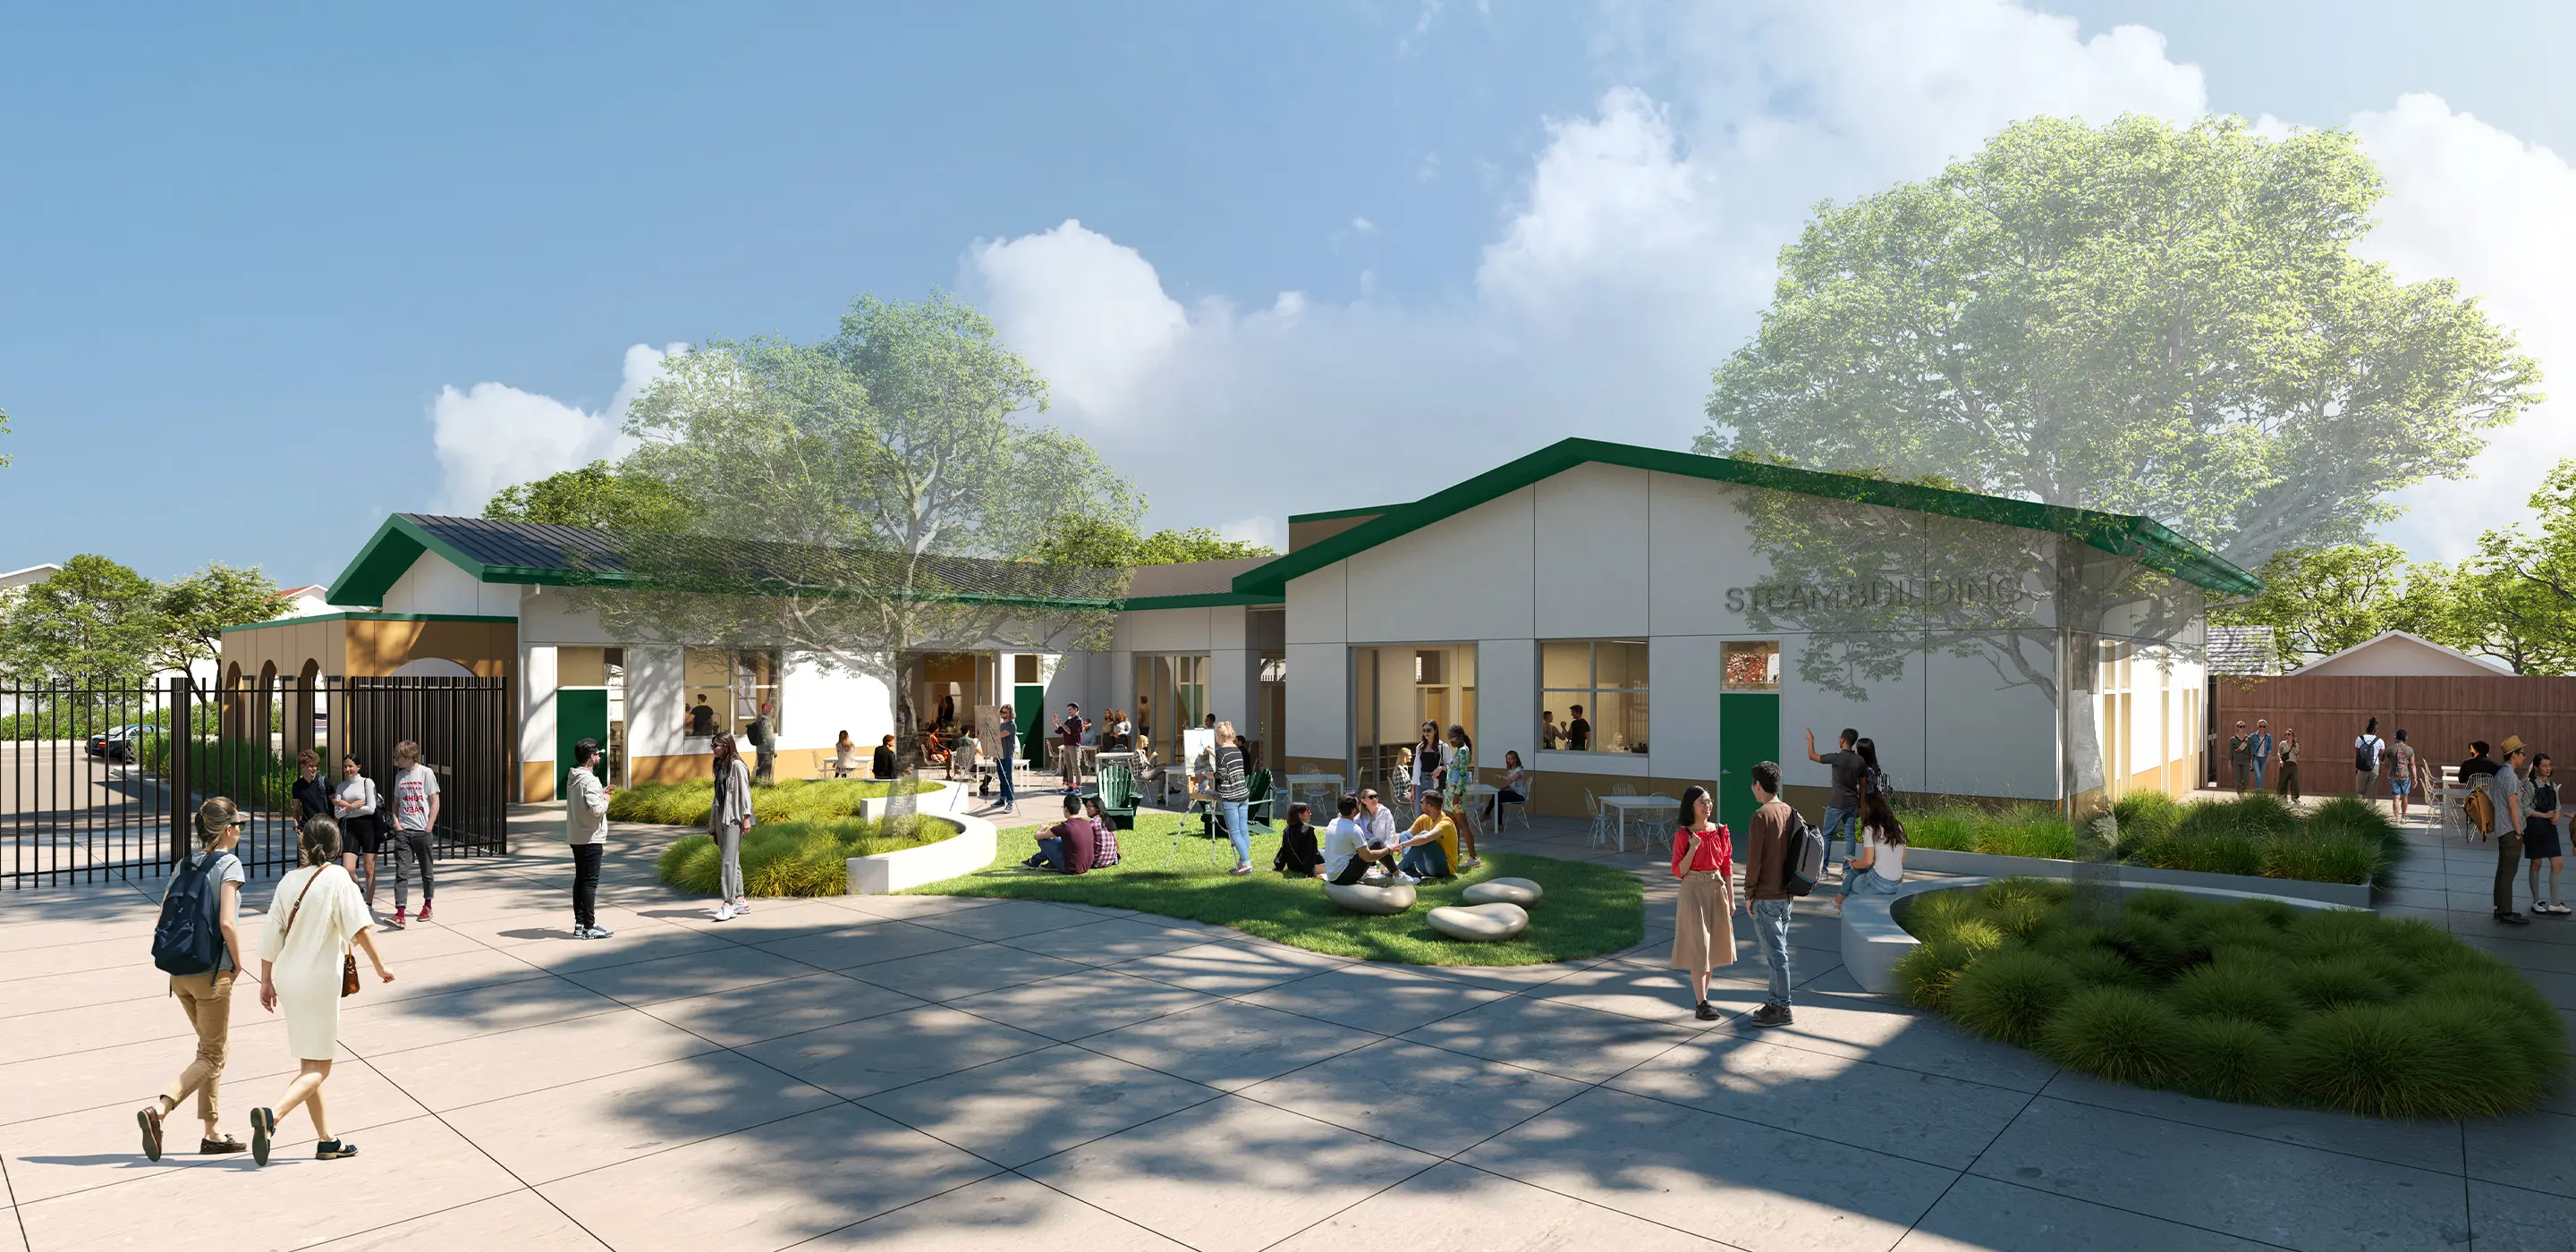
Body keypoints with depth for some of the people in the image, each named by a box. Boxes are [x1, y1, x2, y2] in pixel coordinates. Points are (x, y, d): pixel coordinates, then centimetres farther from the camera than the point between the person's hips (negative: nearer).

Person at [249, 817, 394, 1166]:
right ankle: (271, 1115, -22)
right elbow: (359, 928, -16)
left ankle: (326, 1140, 21)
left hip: (287, 980, 6)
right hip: (319, 982, -6)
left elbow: (271, 934, 7)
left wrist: (266, 981, 15)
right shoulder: (337, 878, -10)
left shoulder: (289, 880, 5)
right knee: (318, 1068, 1)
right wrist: (380, 966, -10)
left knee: (308, 1064, 14)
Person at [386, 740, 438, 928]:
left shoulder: (426, 773, -4)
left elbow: (435, 801, -4)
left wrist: (429, 826, -9)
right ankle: (400, 914, -13)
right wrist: (395, 821, 1)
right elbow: (396, 802, 17)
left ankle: (427, 905, 26)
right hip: (403, 830, 3)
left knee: (426, 871, 9)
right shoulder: (400, 776, 10)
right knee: (401, 873, -7)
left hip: (422, 830, -3)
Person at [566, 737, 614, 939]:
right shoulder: (590, 781, -20)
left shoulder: (572, 778, 9)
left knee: (580, 879, 14)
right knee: (590, 882, -5)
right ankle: (589, 927, -2)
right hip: (590, 839, -9)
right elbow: (596, 809, -26)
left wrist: (601, 793, 12)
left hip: (576, 837, 9)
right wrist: (606, 800, -8)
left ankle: (579, 923, 18)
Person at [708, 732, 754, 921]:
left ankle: (729, 904, -13)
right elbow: (719, 794, 18)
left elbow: (744, 792, -12)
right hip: (721, 818, 9)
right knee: (730, 860, 10)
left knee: (729, 860, -12)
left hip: (734, 818, -8)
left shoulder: (737, 765, -9)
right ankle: (741, 900, 16)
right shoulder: (720, 766, 15)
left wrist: (746, 818, -16)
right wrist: (713, 821, 17)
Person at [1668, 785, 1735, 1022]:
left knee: (1711, 947, 11)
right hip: (1693, 892, -4)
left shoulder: (1721, 832, 2)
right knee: (1698, 948, -3)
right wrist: (1693, 848, -21)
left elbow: (1727, 866, 7)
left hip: (1717, 890, 4)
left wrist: (1731, 898, 6)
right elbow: (1678, 871, -9)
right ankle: (1700, 1004, 1)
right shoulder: (1683, 835, -9)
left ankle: (1703, 997, 22)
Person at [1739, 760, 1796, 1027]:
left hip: (1766, 897, -8)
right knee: (1778, 949, 16)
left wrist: (1748, 894, -8)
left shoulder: (1761, 816, -17)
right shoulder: (1789, 813, 7)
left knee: (1774, 952, -1)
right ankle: (1776, 1000, 24)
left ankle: (1783, 1009, 5)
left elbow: (1754, 860, -17)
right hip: (1786, 893, 8)